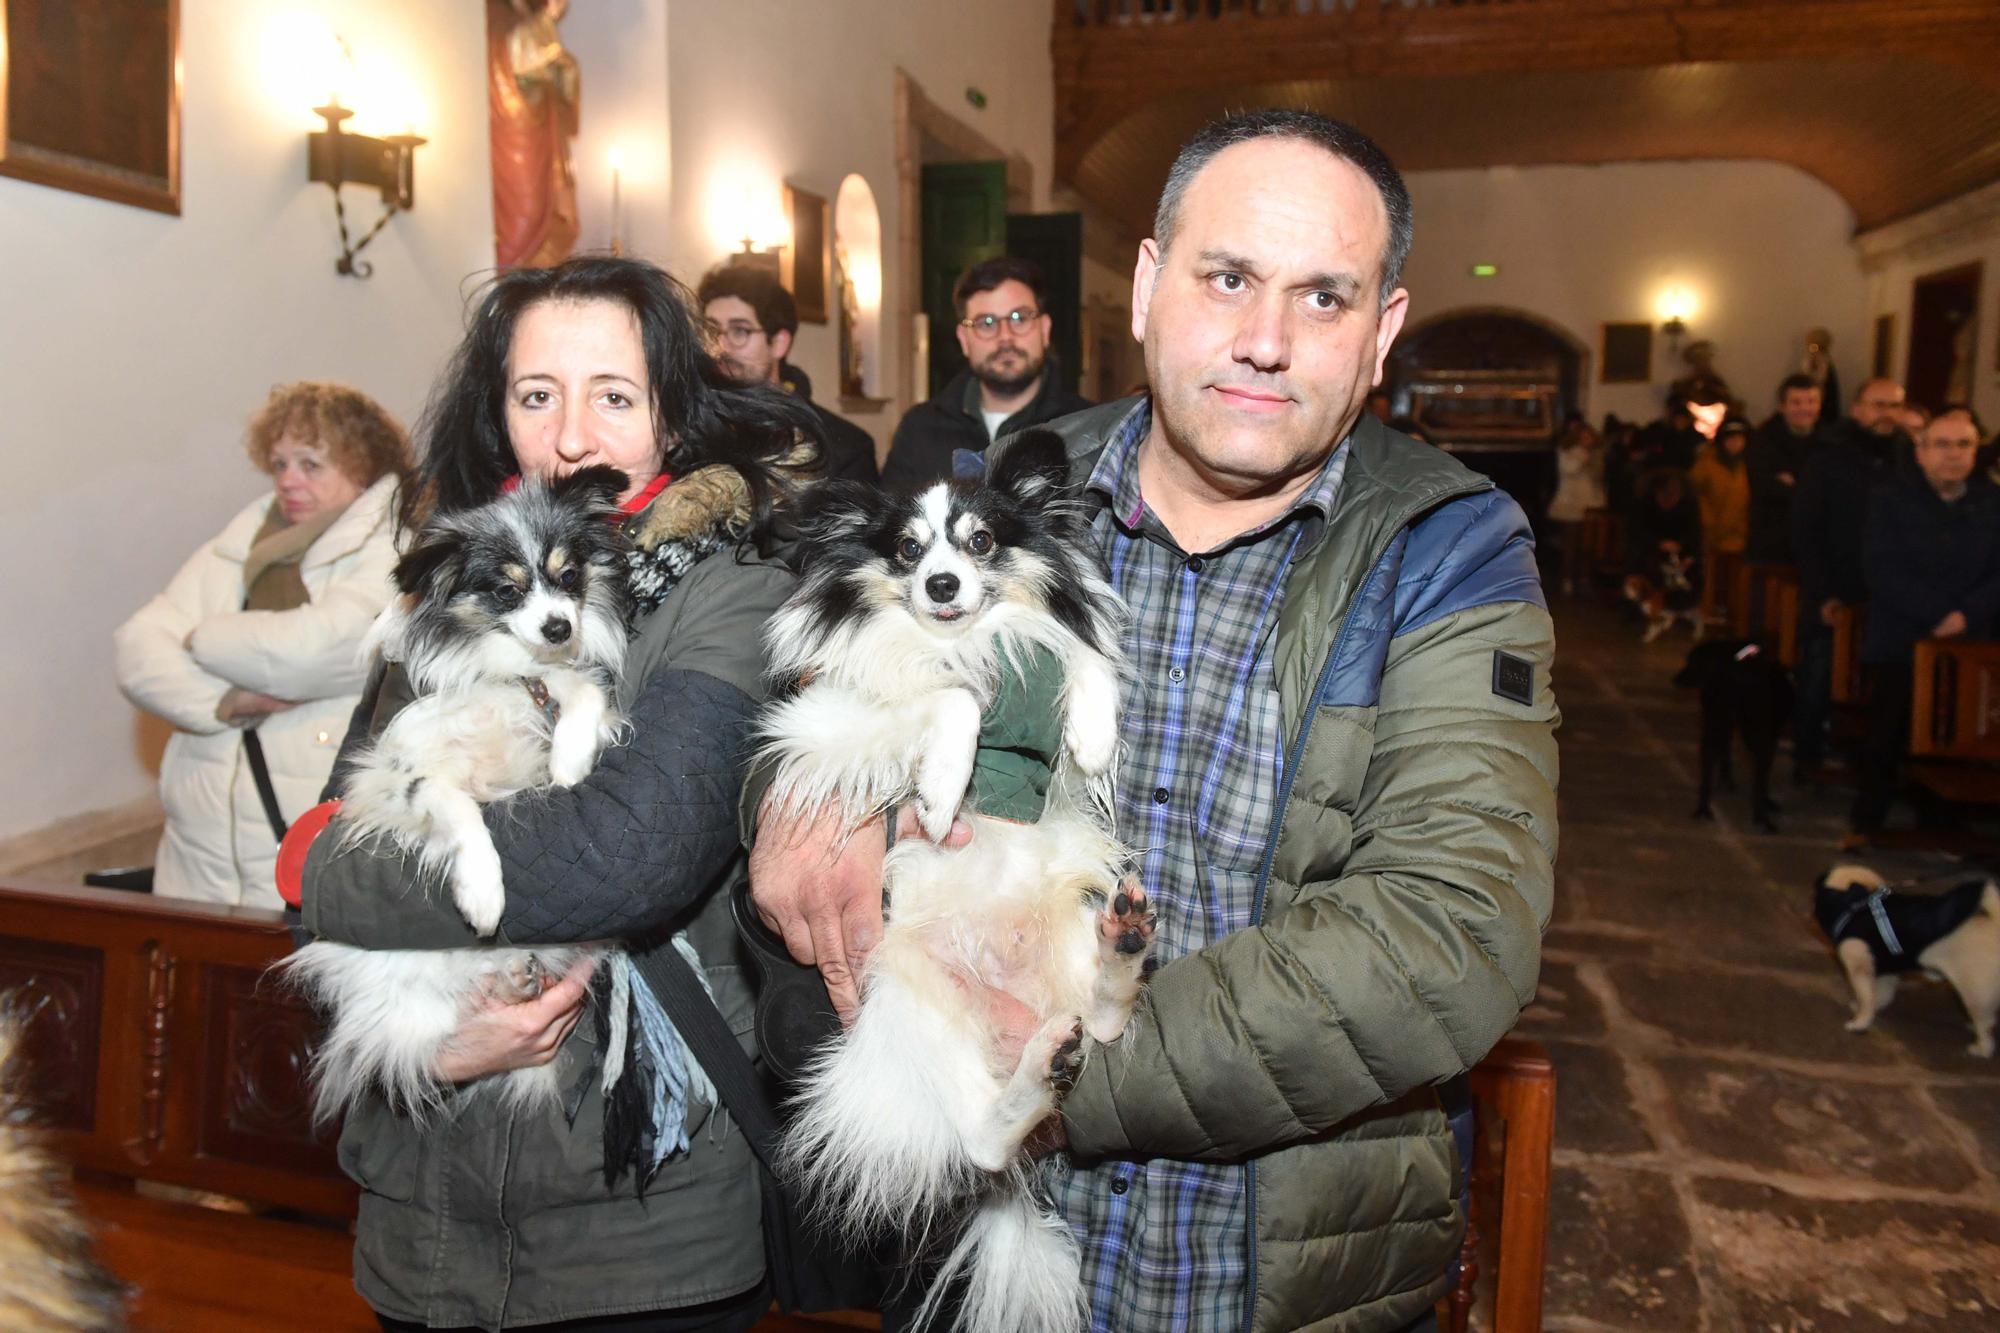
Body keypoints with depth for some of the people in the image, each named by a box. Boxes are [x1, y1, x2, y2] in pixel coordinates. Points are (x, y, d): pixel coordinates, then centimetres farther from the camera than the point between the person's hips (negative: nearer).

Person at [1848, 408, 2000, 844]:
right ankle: (1864, 824, 10)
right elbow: (1884, 573, -7)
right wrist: (1940, 613, -15)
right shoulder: (1891, 498, 3)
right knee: (1886, 739, -2)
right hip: (1896, 644, -2)